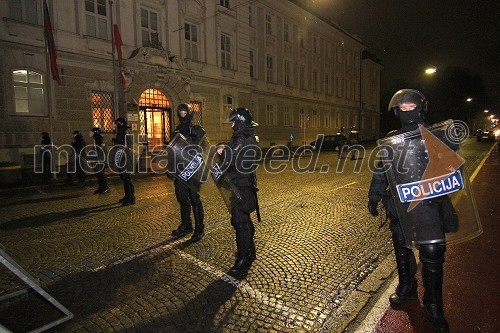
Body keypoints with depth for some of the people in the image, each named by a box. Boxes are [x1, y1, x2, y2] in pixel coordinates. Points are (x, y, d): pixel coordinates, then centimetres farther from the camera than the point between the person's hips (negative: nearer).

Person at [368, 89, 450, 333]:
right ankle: (406, 287, 37)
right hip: (398, 205, 3)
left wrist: (451, 199, -3)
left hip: (427, 203, -3)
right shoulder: (391, 140, 7)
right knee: (401, 249, 14)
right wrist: (374, 198, 13)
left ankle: (433, 306, 14)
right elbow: (380, 171, 12)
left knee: (432, 253, -5)